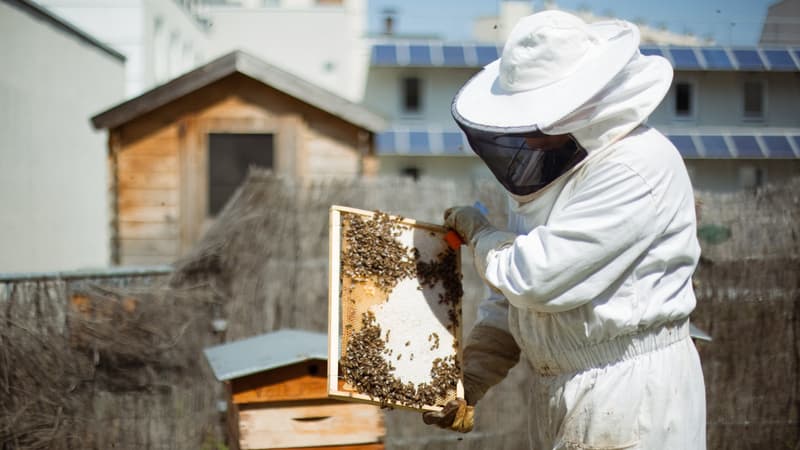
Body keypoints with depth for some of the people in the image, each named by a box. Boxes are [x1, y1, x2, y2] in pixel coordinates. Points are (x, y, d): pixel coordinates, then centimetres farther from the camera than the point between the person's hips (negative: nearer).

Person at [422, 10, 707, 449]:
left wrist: (478, 232, -5)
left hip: (629, 400, -8)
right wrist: (471, 380, 6)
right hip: (558, 396, 8)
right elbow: (511, 297, 15)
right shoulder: (543, 167, 10)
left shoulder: (640, 168, -18)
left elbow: (538, 277, -23)